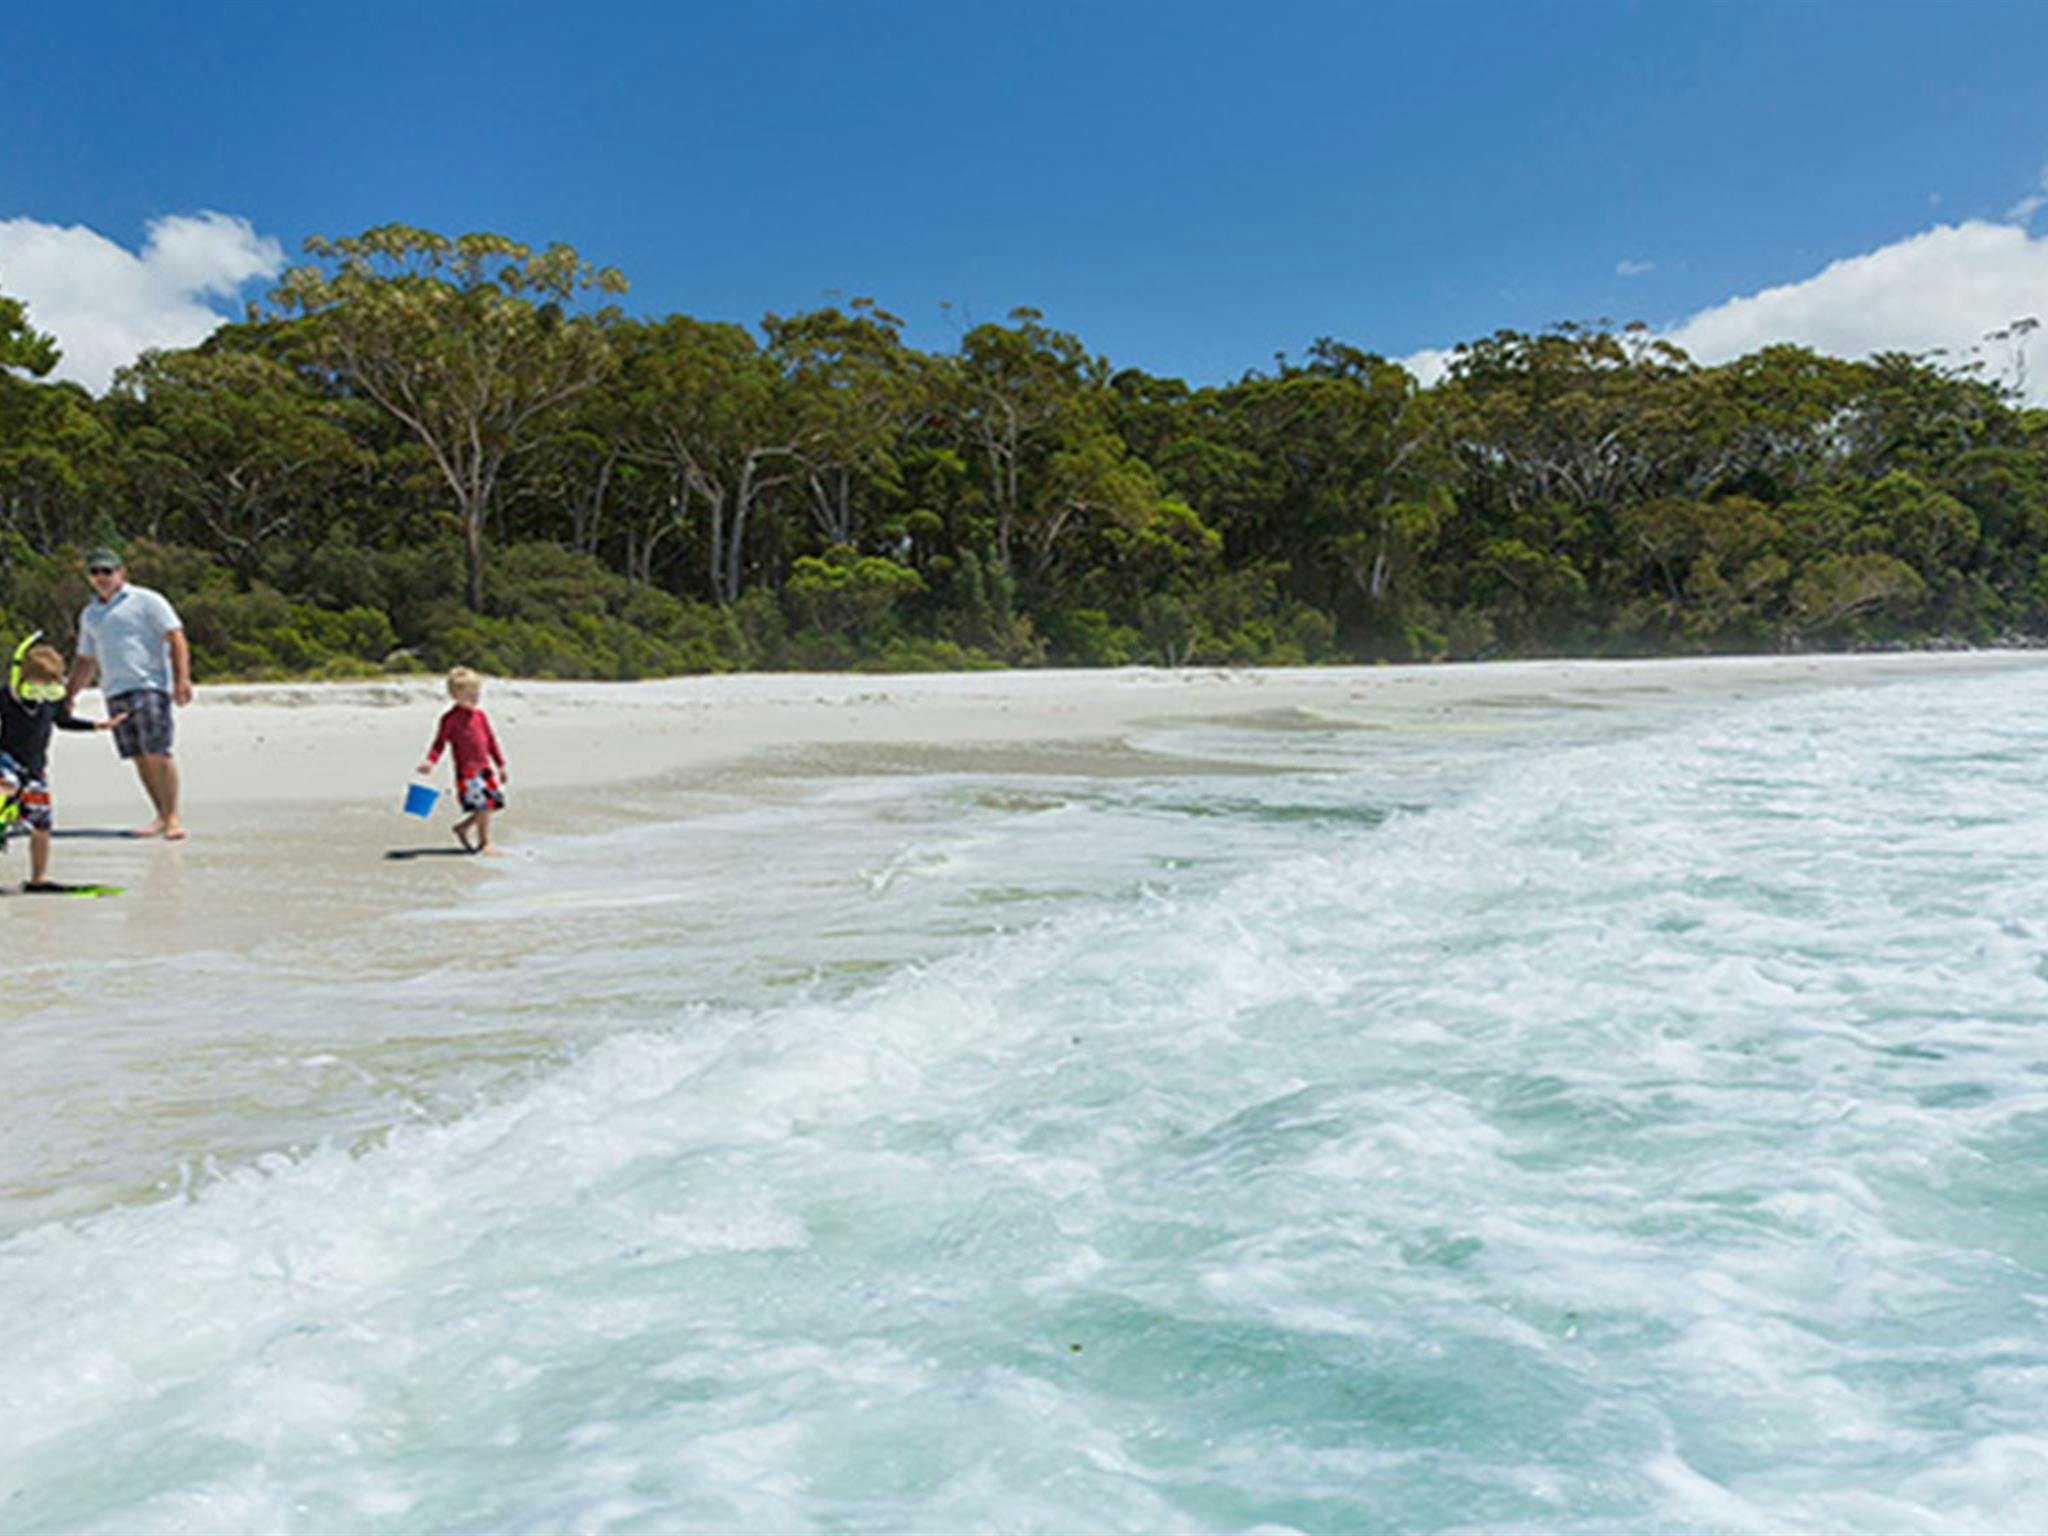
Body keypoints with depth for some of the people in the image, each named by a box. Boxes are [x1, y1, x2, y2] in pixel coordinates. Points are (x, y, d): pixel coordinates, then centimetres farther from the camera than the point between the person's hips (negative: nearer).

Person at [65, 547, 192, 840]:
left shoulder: (146, 601, 2)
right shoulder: (90, 614, 22)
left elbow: (176, 638, -5)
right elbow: (85, 661, 29)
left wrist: (182, 679, -16)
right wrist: (69, 695, 22)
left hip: (149, 686, -6)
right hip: (114, 692, 6)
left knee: (157, 753, -13)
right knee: (139, 758, 2)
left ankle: (172, 817, -11)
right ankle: (161, 817, 7)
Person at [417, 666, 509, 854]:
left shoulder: (479, 715, 13)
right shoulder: (450, 718, -5)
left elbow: (490, 741, 19)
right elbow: (440, 742, -6)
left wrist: (500, 766, 21)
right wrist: (429, 761, -22)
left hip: (485, 768, 7)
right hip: (466, 771, -7)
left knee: (496, 803, 7)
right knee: (484, 805, -11)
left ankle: (462, 827, 23)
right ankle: (484, 843, 4)